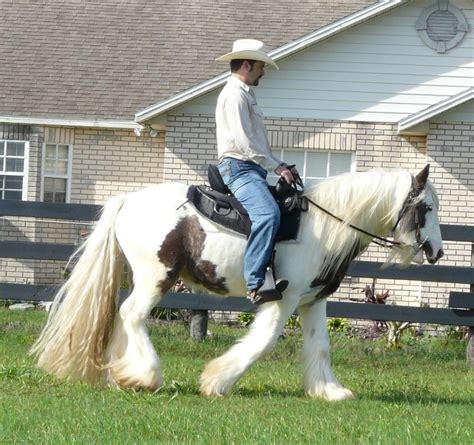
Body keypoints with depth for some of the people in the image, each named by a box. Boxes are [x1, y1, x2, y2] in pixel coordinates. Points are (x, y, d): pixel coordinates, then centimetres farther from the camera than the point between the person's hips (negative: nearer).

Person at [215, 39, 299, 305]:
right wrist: (277, 166, -13)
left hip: (252, 169, 11)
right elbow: (244, 141, -17)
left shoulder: (246, 94, 25)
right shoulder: (234, 94, -7)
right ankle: (256, 282, -38)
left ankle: (267, 276, -3)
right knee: (268, 213, -31)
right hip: (238, 167, -11)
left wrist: (281, 167, 19)